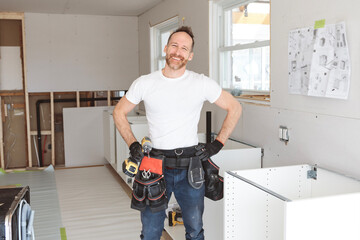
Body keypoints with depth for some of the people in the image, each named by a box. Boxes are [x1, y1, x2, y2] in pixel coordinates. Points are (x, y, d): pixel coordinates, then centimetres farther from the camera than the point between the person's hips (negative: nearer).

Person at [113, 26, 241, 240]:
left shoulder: (202, 84, -2)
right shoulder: (144, 83, 0)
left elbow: (234, 108, 7)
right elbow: (119, 112, 13)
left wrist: (218, 143, 1)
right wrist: (132, 144, 2)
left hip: (191, 166, 0)